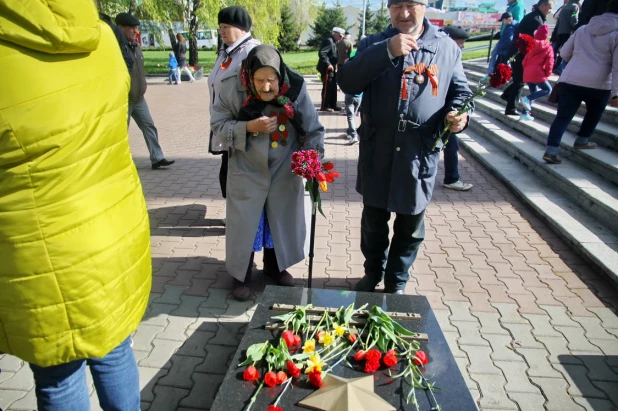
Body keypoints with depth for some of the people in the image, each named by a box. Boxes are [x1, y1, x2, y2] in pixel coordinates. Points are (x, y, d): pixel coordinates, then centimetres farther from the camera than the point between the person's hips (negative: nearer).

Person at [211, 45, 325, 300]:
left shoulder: (295, 88, -18)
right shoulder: (231, 87, -19)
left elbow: (313, 130, -11)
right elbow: (218, 125, -11)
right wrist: (249, 127, -27)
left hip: (285, 170, 2)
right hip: (247, 170, -1)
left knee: (282, 220, 14)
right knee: (244, 223, 6)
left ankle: (275, 266, 39)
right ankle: (241, 275, 28)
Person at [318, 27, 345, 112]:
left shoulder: (333, 42, 17)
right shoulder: (328, 41, -14)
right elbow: (321, 53, -24)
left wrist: (333, 65, 13)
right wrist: (328, 64, -25)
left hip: (332, 68, 10)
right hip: (327, 68, -10)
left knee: (333, 87, 12)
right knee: (327, 87, -6)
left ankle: (332, 105, 19)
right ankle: (325, 106, 1)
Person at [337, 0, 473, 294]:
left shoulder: (447, 48, 5)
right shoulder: (373, 45, 3)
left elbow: (460, 92, 12)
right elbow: (347, 82, -14)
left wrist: (458, 114, -10)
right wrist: (387, 51, -25)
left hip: (420, 156, 1)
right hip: (377, 154, 0)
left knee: (410, 227, 13)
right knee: (373, 222, 16)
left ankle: (396, 283, 35)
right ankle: (373, 273, 41)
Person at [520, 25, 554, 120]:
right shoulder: (548, 47, -1)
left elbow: (525, 60, 10)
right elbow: (549, 63, -4)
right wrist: (547, 74, 7)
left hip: (527, 73, 5)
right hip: (538, 73, -5)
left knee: (534, 93, 15)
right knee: (548, 89, 7)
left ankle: (525, 114, 6)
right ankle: (527, 98, -13)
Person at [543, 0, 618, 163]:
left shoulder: (583, 29, 14)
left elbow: (564, 53, 18)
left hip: (569, 80, 3)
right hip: (598, 84, -3)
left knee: (563, 116, 1)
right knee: (594, 113, 24)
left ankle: (551, 150, -10)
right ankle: (582, 140, 31)